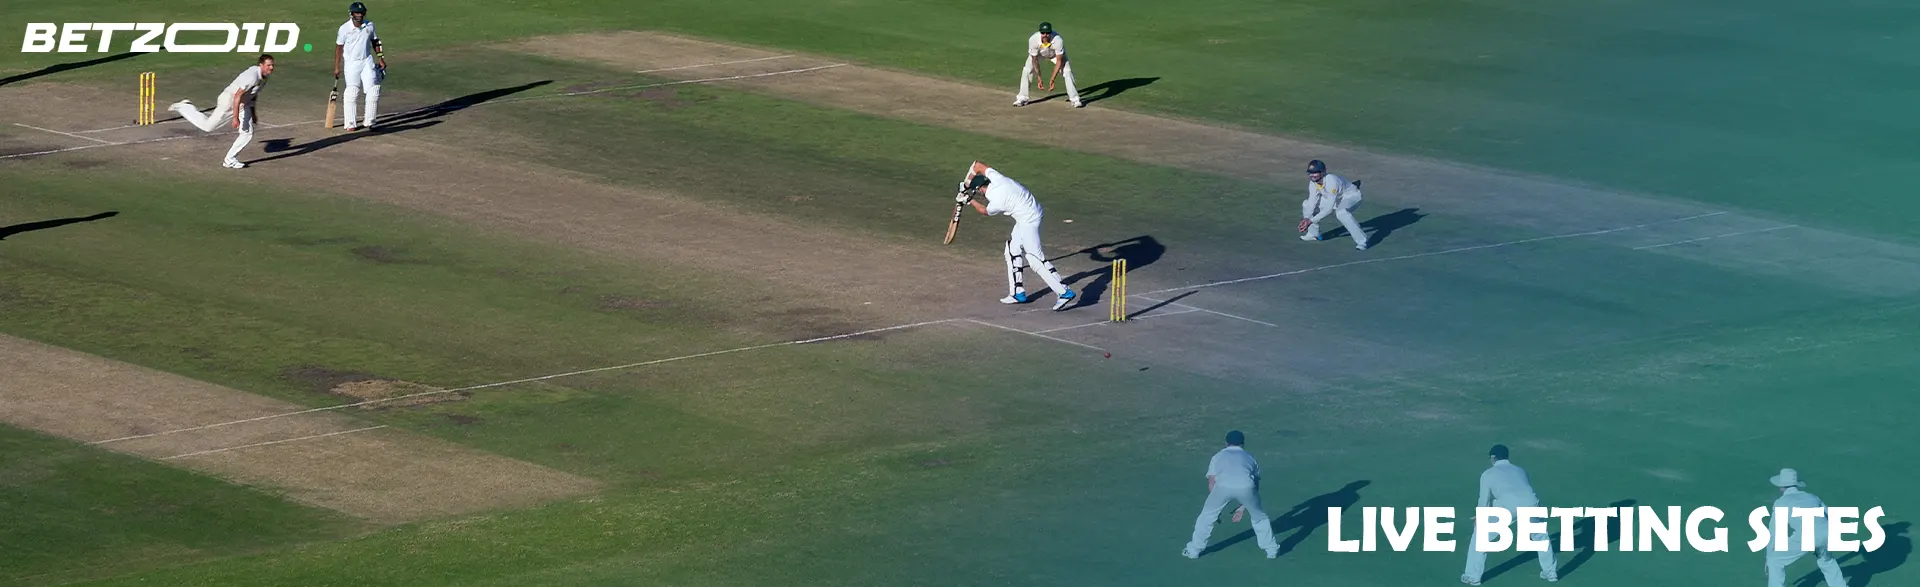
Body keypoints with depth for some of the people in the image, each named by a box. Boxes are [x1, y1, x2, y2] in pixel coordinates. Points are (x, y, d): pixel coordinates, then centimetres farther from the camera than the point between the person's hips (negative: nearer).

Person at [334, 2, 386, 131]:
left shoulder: (369, 25, 0)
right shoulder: (345, 28, -10)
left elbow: (374, 41, 13)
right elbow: (339, 47, -5)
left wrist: (380, 58, 11)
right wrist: (337, 68, -5)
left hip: (367, 62, 4)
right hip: (351, 63, -4)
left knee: (373, 91, -4)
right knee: (352, 94, -6)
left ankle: (368, 122, 4)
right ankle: (350, 124, -1)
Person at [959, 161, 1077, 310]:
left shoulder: (996, 201, -23)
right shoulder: (995, 178, -6)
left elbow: (984, 210, 1)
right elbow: (977, 165, 11)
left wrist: (970, 200, 14)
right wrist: (966, 185, 15)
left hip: (1028, 221, -10)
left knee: (1036, 259, -11)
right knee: (1013, 250, 17)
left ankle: (1064, 292, -14)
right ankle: (1018, 292, 24)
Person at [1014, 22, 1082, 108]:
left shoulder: (1058, 41, -41)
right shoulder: (1033, 40, -38)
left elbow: (1059, 61, -32)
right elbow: (1034, 60, -25)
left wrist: (1052, 80, -36)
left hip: (1056, 54, -1)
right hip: (1039, 54, 1)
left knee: (1067, 71, -15)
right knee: (1026, 71, -13)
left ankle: (1074, 99, -4)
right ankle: (1022, 98, 1)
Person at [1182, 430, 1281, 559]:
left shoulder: (1218, 456, 31)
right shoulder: (1250, 458, 34)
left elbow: (1211, 484, 25)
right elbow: (1255, 486, 35)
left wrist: (1216, 509, 33)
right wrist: (1243, 507, 44)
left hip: (1223, 486, -1)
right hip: (1246, 486, 1)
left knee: (1207, 516, 21)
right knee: (1259, 516, 26)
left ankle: (1193, 550, 24)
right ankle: (1271, 549, 32)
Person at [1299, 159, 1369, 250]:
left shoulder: (1331, 181, -38)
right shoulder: (1313, 182, -15)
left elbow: (1329, 208, -38)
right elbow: (1312, 202, -14)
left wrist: (1311, 221, -39)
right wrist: (1306, 219, -30)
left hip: (1352, 196, -8)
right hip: (1336, 199, 8)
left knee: (1341, 212, -41)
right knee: (1306, 205, 0)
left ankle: (1361, 241, -33)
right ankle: (1313, 233, 18)